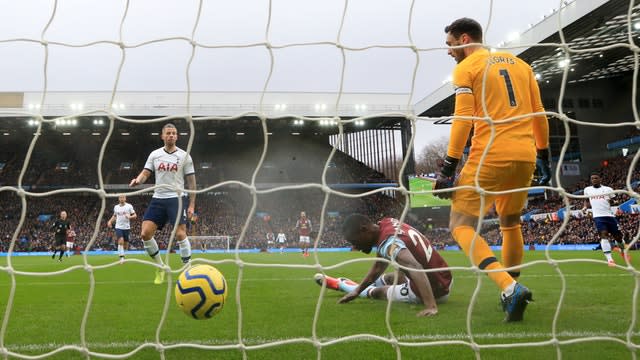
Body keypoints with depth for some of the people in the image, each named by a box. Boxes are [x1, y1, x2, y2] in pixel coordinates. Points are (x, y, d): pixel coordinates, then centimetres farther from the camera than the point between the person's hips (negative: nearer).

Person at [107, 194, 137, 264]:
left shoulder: (129, 206, -1)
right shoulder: (116, 207, 9)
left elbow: (135, 215, 0)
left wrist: (130, 217, -20)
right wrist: (110, 221, 7)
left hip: (126, 227, 0)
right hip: (118, 227, 0)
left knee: (126, 243, 7)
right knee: (121, 241, -19)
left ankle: (123, 254, 29)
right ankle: (121, 257, -20)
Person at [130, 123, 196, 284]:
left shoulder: (184, 156, 3)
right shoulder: (155, 154, 10)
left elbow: (191, 182, 4)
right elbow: (145, 173, 5)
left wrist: (192, 205, -1)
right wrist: (137, 180, -19)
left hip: (176, 198, -3)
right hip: (158, 198, 3)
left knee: (180, 234, -16)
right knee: (145, 233, -6)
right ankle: (160, 267, 12)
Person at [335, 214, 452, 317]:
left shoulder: (389, 242, -26)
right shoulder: (385, 223, 1)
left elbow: (415, 268, -44)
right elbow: (378, 268, 14)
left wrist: (431, 306, -51)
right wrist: (357, 290, 19)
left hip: (435, 290, -8)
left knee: (377, 291, 13)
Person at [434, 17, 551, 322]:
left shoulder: (466, 68, 1)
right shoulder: (519, 63, 19)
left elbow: (462, 120, -9)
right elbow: (539, 115, 17)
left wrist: (448, 168, -8)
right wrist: (544, 157, 23)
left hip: (489, 157, -6)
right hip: (525, 156, 7)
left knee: (461, 226, -1)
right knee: (510, 223, 23)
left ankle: (510, 288, -19)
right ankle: (511, 293, 28)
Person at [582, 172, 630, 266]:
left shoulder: (608, 189, 5)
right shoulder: (587, 190, 11)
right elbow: (587, 200, 26)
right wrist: (585, 207, 11)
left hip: (610, 215, 0)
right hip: (598, 216, 0)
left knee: (618, 236, 9)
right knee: (604, 235, -18)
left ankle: (623, 250, 41)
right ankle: (609, 259, -17)